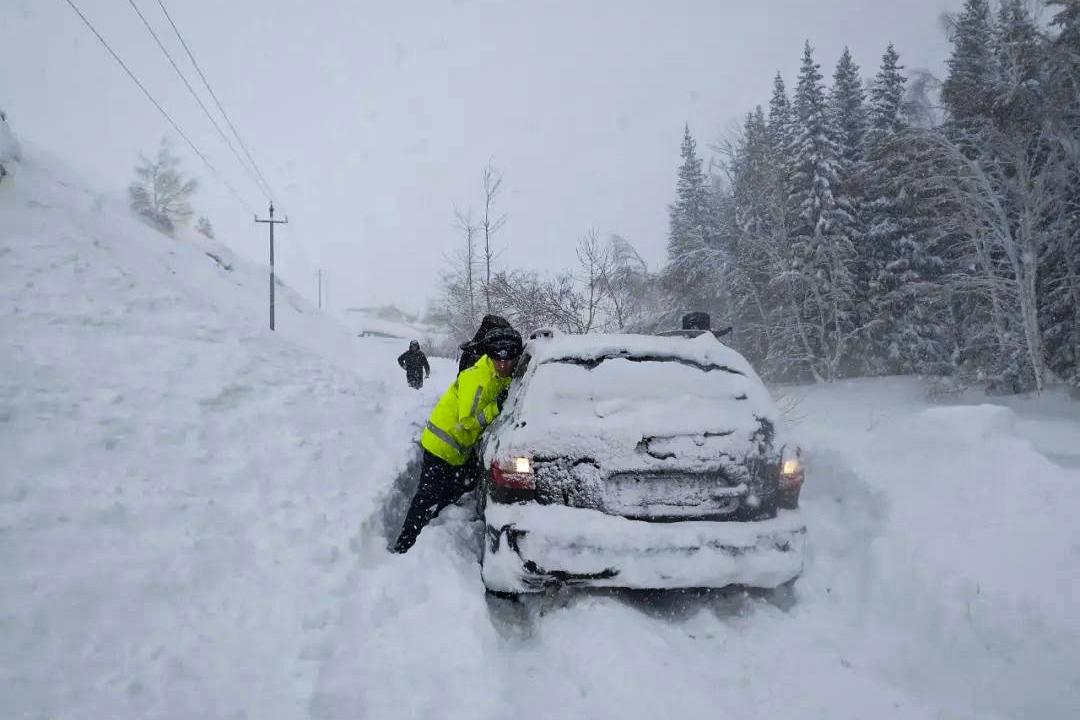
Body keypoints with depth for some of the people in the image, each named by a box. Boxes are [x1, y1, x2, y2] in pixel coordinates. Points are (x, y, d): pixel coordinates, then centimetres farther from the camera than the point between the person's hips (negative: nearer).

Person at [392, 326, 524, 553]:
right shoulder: (478, 378, -25)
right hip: (441, 445, -9)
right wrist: (497, 408, -28)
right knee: (428, 497, -6)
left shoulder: (502, 378, 3)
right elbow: (467, 420, -24)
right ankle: (403, 547, 2)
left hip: (460, 449, 9)